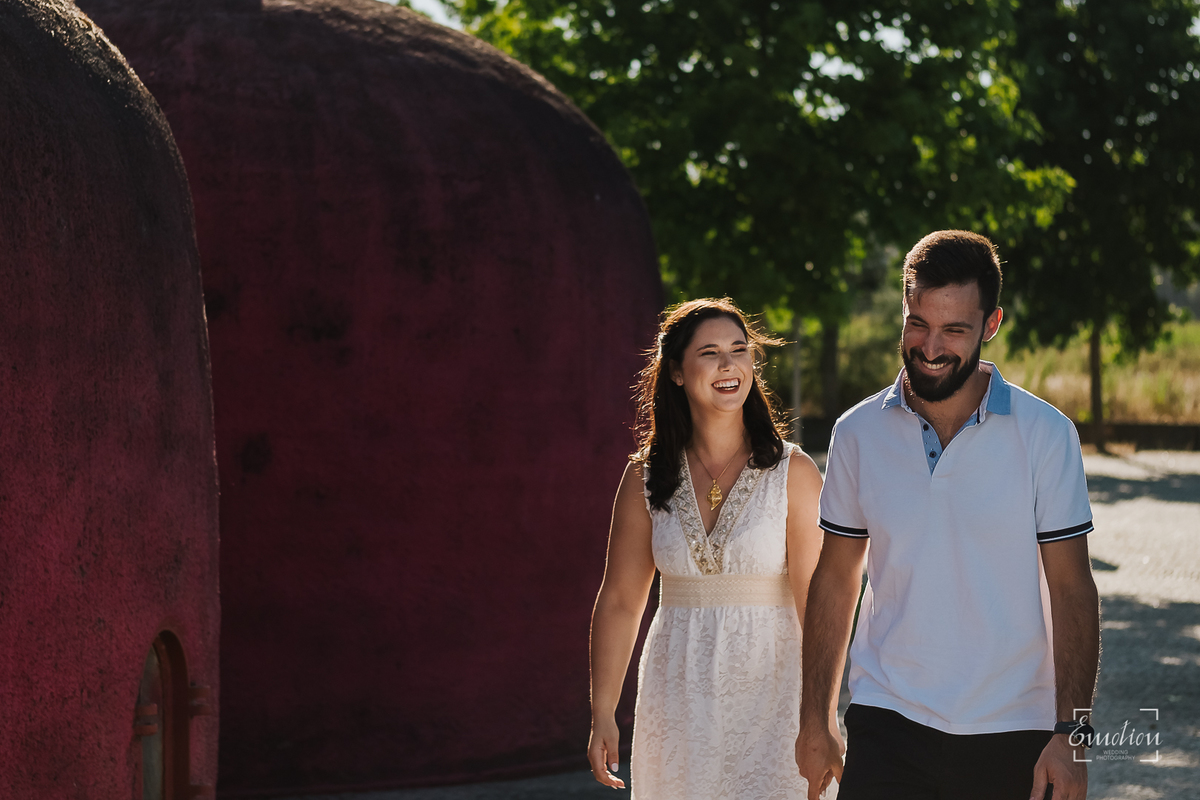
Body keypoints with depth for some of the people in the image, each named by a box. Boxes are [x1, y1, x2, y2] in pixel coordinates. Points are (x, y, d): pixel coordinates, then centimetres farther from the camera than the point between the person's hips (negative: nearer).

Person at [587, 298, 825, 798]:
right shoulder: (647, 477, 3)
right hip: (677, 696, 3)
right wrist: (602, 714, 5)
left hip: (768, 686, -2)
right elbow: (619, 601, 7)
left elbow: (815, 602, -10)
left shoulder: (792, 472, -6)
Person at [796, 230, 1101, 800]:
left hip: (1011, 740, -1)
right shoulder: (857, 433, 2)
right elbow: (836, 581, 10)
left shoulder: (1047, 436, -4)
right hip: (887, 728, 1)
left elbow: (1071, 588, -3)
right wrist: (815, 721, 8)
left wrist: (1071, 733, -10)